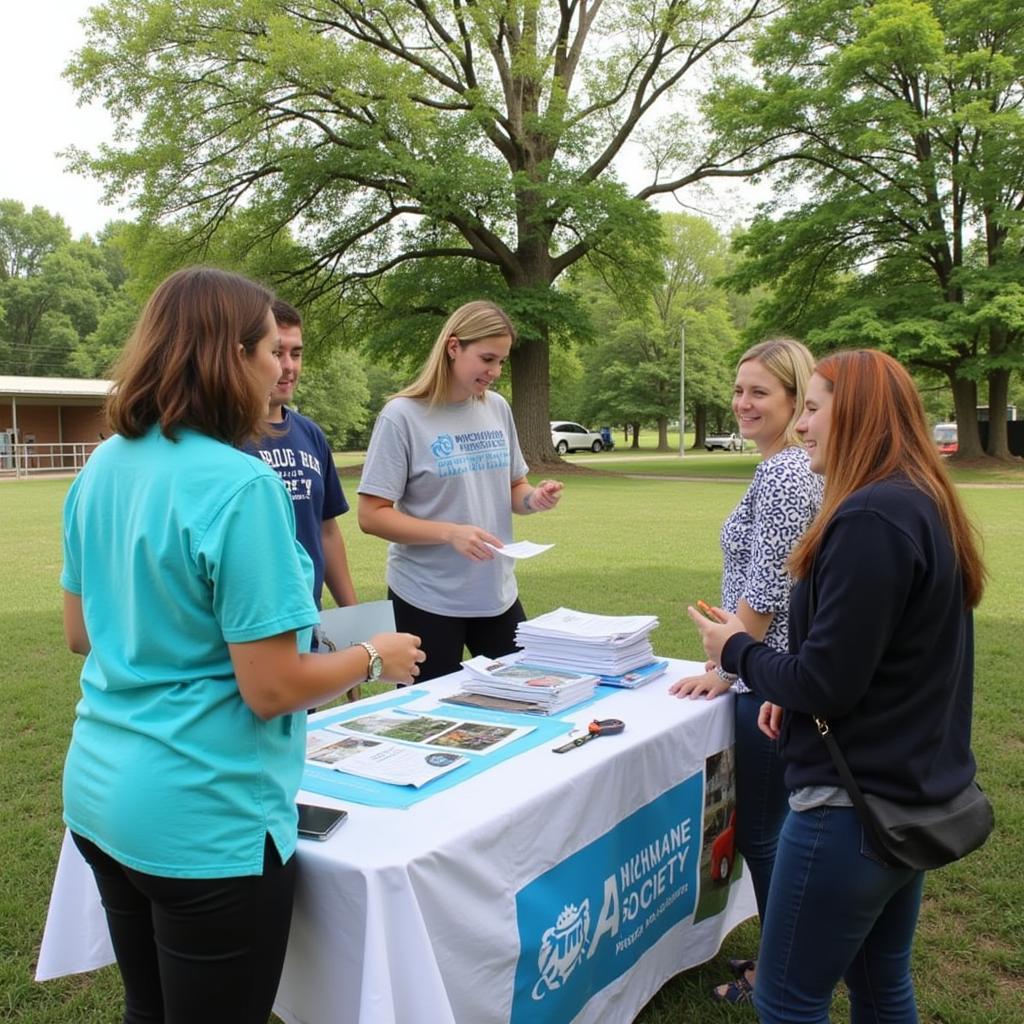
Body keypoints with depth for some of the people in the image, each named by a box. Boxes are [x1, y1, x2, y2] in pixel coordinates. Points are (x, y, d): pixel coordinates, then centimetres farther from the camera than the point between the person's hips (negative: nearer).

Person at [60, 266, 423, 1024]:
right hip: (203, 818, -8)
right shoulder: (239, 485, -23)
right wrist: (374, 657, -5)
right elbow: (271, 690, -21)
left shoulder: (103, 468, 1)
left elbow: (81, 634, 11)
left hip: (100, 791, 8)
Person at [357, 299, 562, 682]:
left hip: (498, 593, 5)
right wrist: (450, 533, -25)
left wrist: (533, 499, -9)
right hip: (427, 600, -5)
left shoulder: (498, 408, 4)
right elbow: (372, 515, -14)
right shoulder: (402, 416, -12)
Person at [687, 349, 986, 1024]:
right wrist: (795, 695, 8)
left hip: (855, 806, -10)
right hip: (915, 796, 10)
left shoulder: (870, 519, -23)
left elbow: (826, 683, -23)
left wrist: (737, 650, -6)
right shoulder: (927, 506, 8)